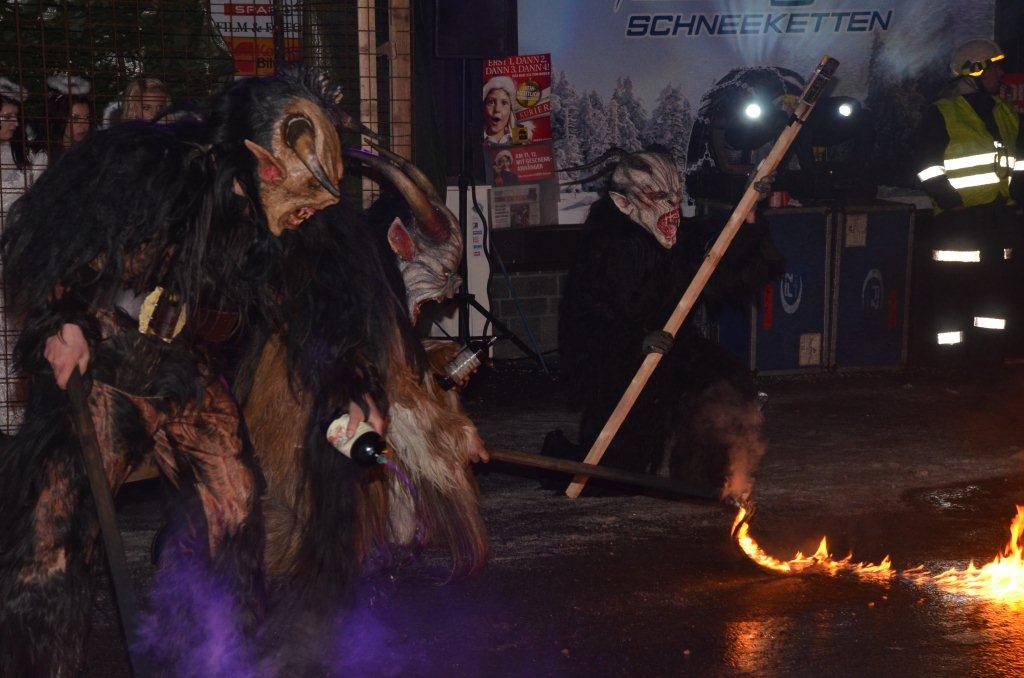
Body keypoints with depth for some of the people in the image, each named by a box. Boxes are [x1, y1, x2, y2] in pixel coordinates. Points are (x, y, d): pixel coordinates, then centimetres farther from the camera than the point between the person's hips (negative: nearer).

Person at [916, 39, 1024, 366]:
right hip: (959, 219, -7)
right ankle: (953, 365, -3)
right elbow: (928, 168, -9)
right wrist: (953, 201, -15)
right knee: (954, 293, -7)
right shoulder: (942, 114, -4)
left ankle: (990, 358, 17)